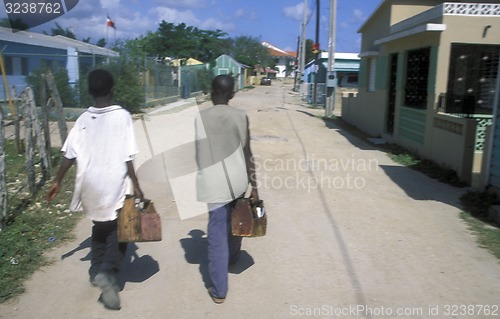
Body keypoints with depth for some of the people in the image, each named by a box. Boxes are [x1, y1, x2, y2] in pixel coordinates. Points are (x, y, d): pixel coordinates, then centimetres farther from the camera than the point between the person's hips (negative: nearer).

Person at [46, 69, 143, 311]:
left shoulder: (84, 118, 2)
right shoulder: (122, 116, -11)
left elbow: (69, 154, 2)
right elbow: (127, 157, -13)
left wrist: (58, 181, 13)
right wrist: (136, 186, -6)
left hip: (90, 184, 5)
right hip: (114, 185, -5)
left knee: (100, 228, 24)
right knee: (117, 232, 8)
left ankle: (97, 271, 34)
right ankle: (108, 272, -12)